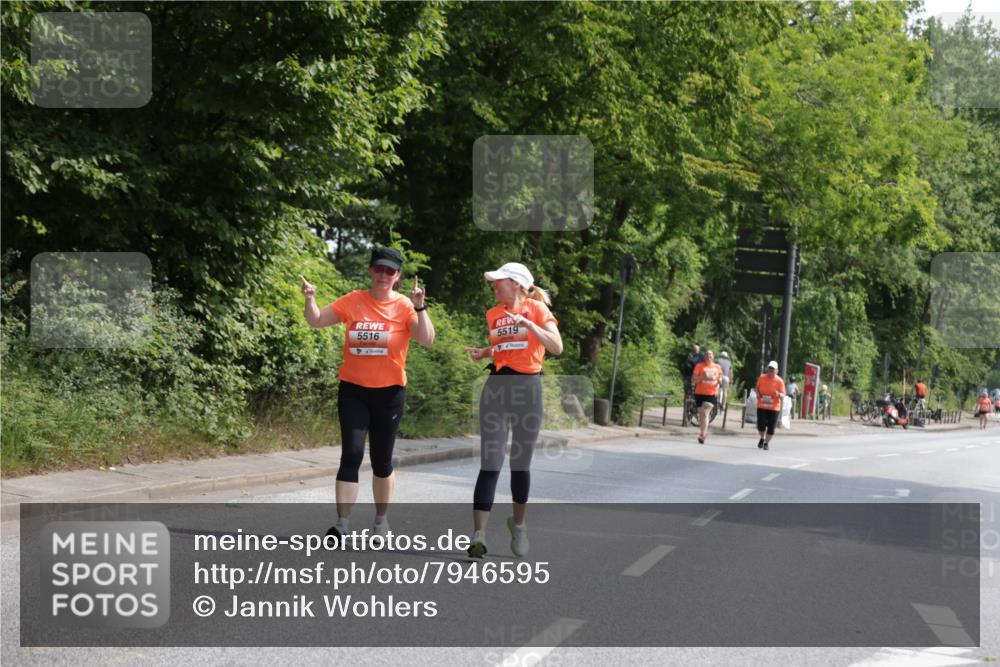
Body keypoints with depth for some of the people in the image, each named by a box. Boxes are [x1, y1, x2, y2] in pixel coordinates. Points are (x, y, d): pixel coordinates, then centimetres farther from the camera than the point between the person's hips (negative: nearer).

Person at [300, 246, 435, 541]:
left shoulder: (404, 306, -4)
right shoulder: (353, 301, 1)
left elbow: (427, 340, -14)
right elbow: (316, 321, 6)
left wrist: (419, 307, -25)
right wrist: (310, 299, -12)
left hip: (389, 392, -1)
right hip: (353, 390, 1)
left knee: (382, 460, 9)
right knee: (351, 453, -11)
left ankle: (381, 519, 26)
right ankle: (342, 524, -12)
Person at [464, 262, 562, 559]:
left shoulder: (537, 308, -1)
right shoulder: (494, 314, 11)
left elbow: (557, 347, -11)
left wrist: (528, 324, -21)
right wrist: (482, 353, 6)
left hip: (528, 386, -2)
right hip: (497, 386, 2)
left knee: (521, 464, 8)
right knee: (490, 464, -7)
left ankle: (518, 524, 30)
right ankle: (478, 535, -11)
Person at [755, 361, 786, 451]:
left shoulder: (779, 381, -5)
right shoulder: (761, 378, 1)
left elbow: (783, 396, -5)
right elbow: (757, 388, 17)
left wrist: (778, 394, -27)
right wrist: (758, 394, -3)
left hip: (774, 407, -1)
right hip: (761, 406, 1)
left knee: (771, 427, -2)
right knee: (761, 424, -6)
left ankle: (767, 442, 16)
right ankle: (762, 438, 24)